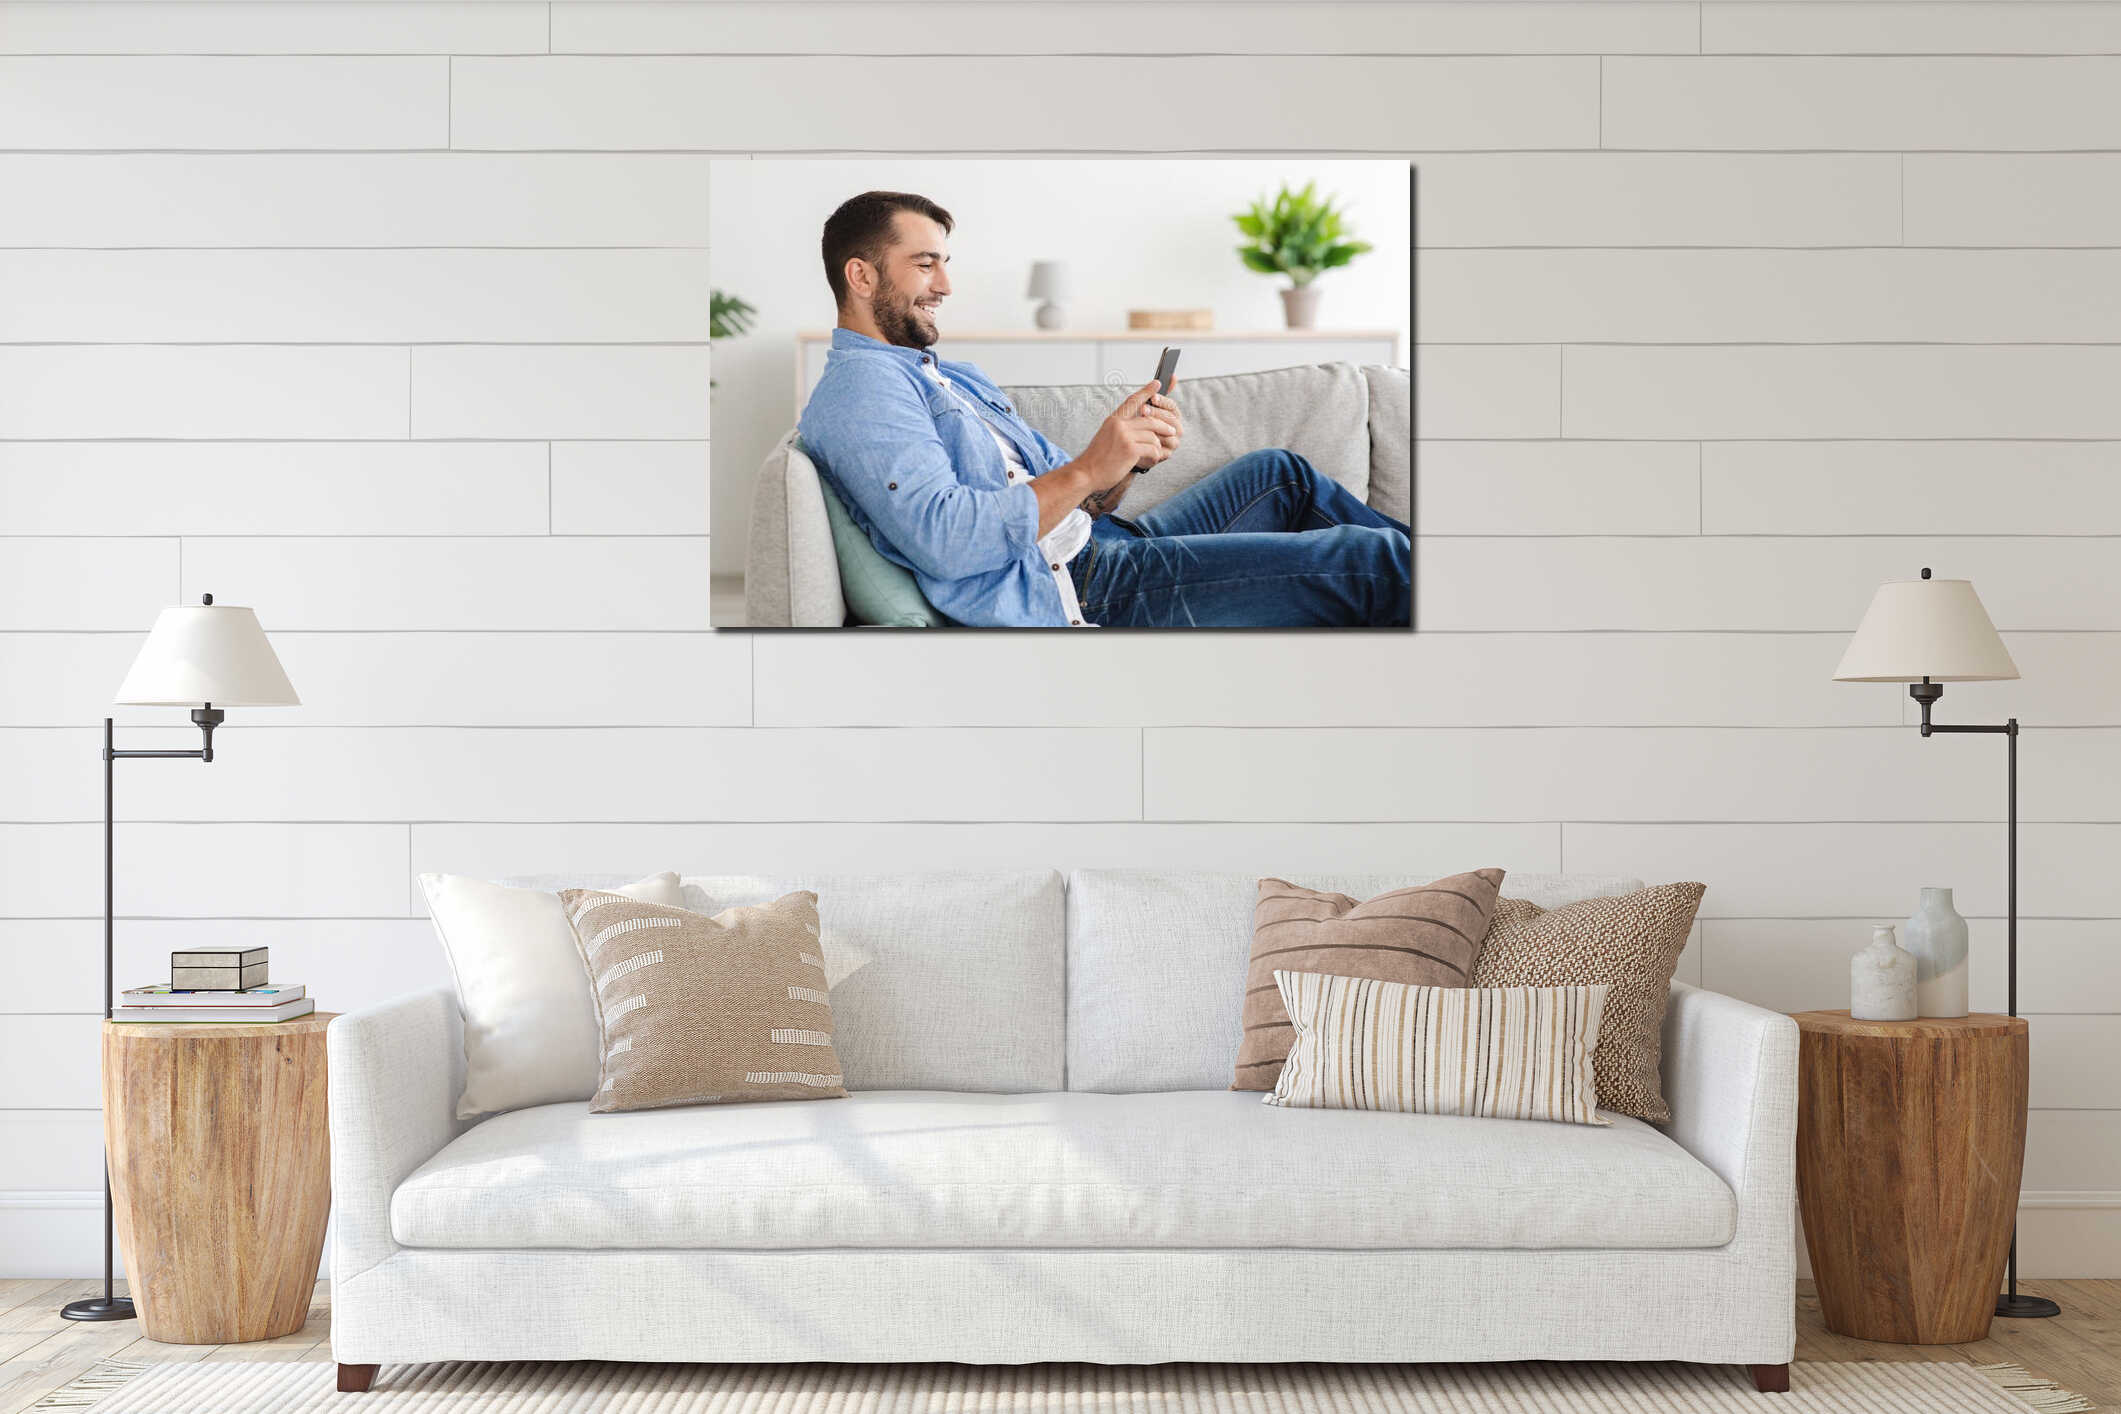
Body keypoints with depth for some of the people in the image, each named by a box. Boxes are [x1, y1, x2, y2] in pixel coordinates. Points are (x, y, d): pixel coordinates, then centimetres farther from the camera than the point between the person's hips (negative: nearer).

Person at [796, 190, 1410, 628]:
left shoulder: (961, 380, 23)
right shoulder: (860, 389, -10)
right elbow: (944, 539, -25)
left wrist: (1129, 455, -3)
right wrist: (1088, 469, -22)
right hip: (1079, 597, -10)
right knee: (1373, 560, -10)